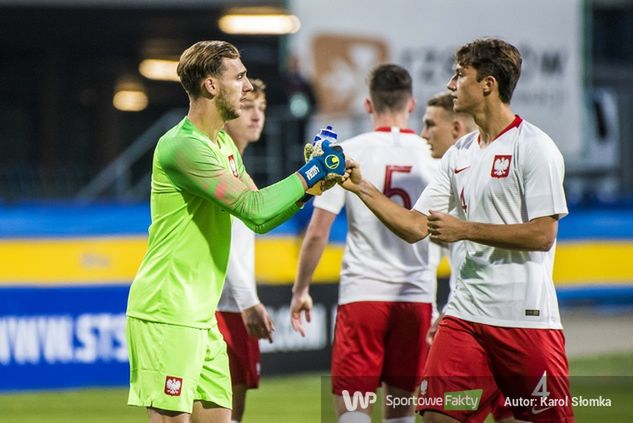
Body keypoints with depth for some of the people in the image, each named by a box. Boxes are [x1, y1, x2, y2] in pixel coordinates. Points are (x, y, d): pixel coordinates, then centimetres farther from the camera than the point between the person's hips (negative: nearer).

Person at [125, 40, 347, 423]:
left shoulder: (224, 144, 15)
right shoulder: (182, 146, -17)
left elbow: (259, 220, 17)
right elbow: (253, 207, -22)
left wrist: (305, 189, 2)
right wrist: (312, 172, -11)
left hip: (202, 316, 10)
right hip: (166, 315, -10)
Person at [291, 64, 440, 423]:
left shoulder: (347, 153, -4)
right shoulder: (433, 157, 2)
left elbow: (318, 232, -5)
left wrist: (301, 290, 7)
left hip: (362, 293, -2)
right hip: (417, 296, 3)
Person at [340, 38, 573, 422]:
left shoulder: (534, 146, -7)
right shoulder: (459, 154, 14)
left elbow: (542, 234, -15)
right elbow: (416, 228, 16)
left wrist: (464, 229, -13)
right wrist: (361, 187, 7)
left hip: (526, 318, -6)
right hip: (466, 314, 6)